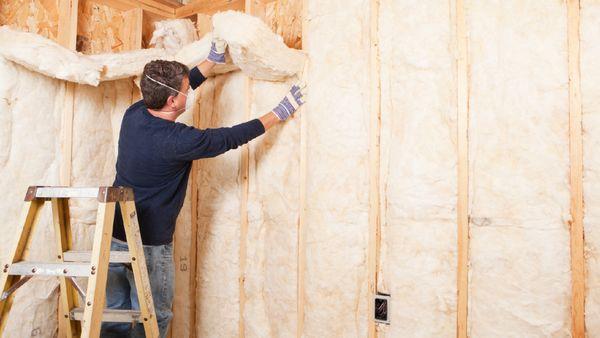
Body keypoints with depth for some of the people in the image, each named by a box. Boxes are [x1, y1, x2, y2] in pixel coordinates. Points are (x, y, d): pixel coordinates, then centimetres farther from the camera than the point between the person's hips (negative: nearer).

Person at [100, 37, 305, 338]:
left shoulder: (133, 114, -3)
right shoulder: (178, 140, -24)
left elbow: (173, 88, 12)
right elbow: (232, 138, -14)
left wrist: (214, 59, 16)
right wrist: (279, 113, -2)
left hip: (113, 235, 8)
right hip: (148, 245, -8)